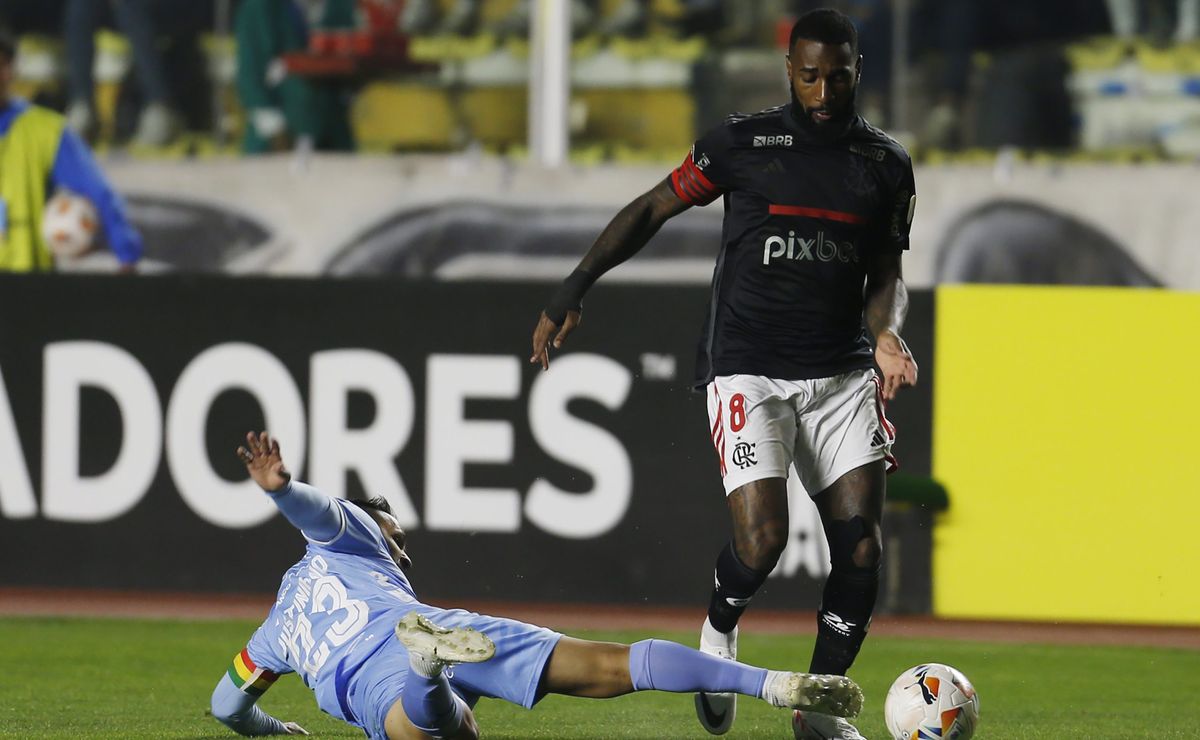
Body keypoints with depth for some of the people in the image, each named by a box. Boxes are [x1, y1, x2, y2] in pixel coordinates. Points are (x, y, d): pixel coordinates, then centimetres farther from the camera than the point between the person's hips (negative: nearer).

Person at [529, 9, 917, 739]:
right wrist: (574, 289, -2)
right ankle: (719, 631, 15)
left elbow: (886, 275, 13)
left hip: (841, 372, 4)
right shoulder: (744, 143, -1)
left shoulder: (887, 164, 8)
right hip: (748, 369, -4)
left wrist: (887, 334, -9)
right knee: (762, 539, -19)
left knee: (861, 543, -6)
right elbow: (651, 211, 5)